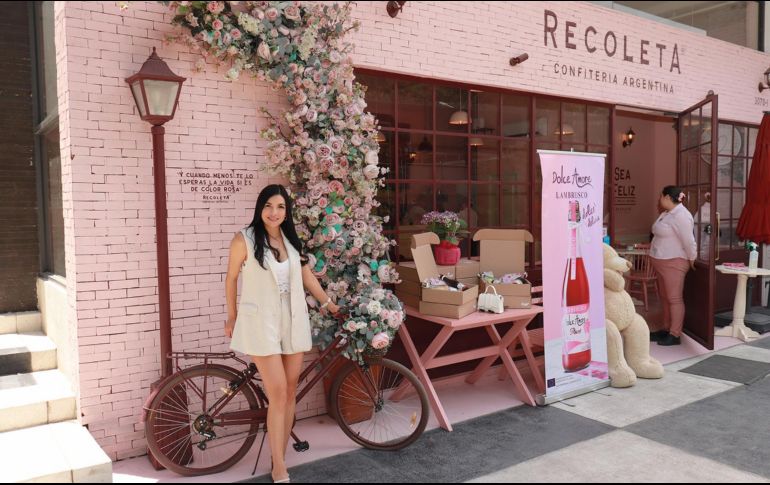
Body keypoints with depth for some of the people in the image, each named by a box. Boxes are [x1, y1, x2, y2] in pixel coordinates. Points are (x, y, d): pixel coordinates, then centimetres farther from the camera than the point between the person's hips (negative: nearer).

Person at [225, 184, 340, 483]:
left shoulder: (291, 240, 7)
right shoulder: (244, 239, -7)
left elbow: (306, 275, 16)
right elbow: (231, 279, 2)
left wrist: (329, 303, 16)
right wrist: (232, 317, 9)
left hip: (293, 321, 5)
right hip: (261, 322, -5)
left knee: (290, 392, 7)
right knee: (278, 395, -8)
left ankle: (279, 460, 21)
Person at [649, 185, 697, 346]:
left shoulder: (680, 215, -20)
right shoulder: (666, 213, 12)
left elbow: (688, 240, -20)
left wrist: (692, 260, -13)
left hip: (673, 262, -10)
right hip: (661, 261, 10)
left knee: (674, 298, -4)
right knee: (665, 297, 15)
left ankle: (675, 335, 0)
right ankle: (666, 329, 23)